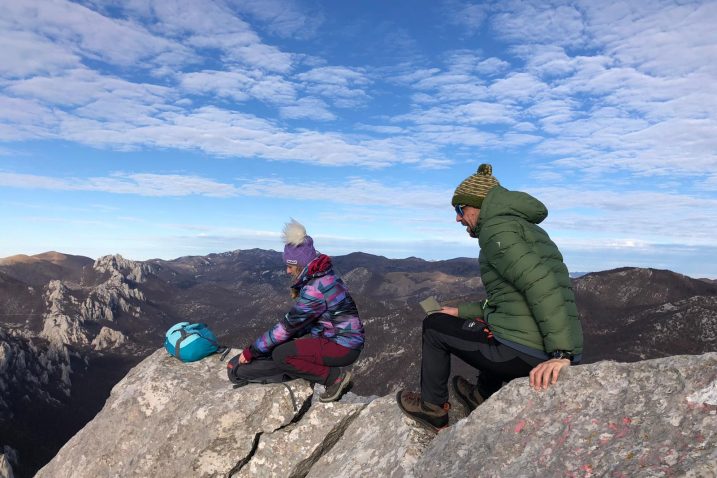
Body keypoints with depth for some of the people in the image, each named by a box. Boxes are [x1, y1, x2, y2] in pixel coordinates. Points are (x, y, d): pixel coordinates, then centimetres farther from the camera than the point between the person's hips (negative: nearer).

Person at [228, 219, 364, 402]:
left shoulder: (315, 289, -24)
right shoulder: (321, 277, 5)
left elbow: (288, 326, -19)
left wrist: (251, 351, -10)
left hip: (343, 347, -10)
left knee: (281, 354, -17)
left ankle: (335, 376, -8)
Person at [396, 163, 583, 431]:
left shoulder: (496, 228, -9)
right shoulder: (527, 229, 20)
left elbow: (541, 284, -23)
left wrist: (561, 353, -26)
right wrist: (462, 312, 26)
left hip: (523, 355, -9)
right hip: (547, 354, 9)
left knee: (434, 326, 11)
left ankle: (433, 409, 26)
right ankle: (483, 397, 42)